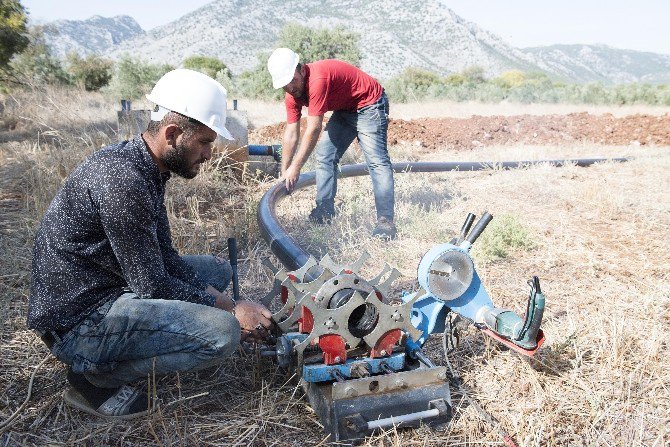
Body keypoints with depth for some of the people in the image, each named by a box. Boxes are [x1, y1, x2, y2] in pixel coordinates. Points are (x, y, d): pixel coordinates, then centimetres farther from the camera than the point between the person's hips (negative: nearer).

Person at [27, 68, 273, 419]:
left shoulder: (145, 167, 4)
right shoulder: (122, 178, -26)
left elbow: (165, 257, 8)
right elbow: (153, 286, -22)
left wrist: (217, 298, -3)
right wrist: (230, 309, -12)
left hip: (109, 288, 10)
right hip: (78, 320, -10)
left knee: (217, 270, 16)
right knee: (222, 332, -23)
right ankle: (95, 375, -3)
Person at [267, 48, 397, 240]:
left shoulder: (318, 79, -33)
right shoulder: (292, 94, -7)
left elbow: (313, 130, -32)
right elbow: (291, 134, -4)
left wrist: (295, 168, -26)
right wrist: (284, 174, -5)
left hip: (369, 105, -9)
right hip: (344, 110, 9)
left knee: (376, 159, -20)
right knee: (325, 157, 3)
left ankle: (385, 220, -25)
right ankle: (324, 212, 10)